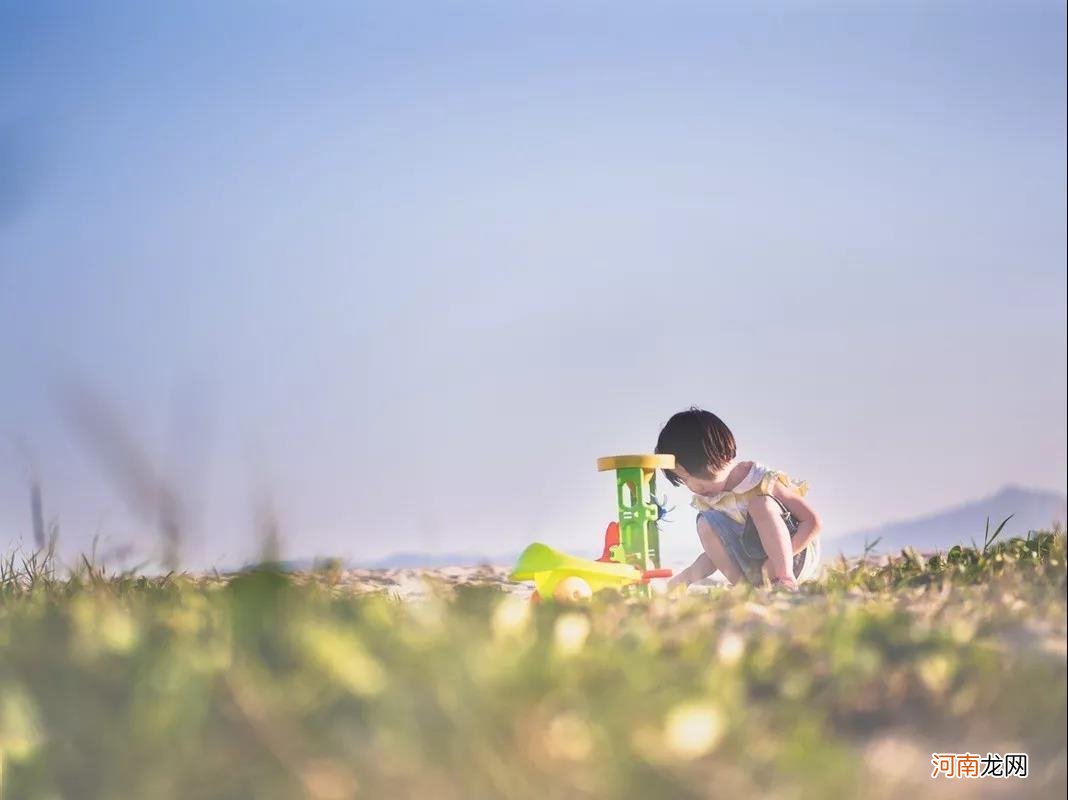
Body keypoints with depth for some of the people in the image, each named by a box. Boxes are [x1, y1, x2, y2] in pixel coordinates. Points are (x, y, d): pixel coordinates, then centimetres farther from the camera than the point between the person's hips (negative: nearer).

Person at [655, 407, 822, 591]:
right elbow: (717, 549, 12)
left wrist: (781, 556, -27)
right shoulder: (704, 500, 3)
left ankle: (786, 578, -31)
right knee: (706, 525, -15)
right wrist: (687, 576, -6)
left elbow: (812, 521, -17)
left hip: (795, 560, -5)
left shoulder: (762, 481, -16)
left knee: (760, 504, -28)